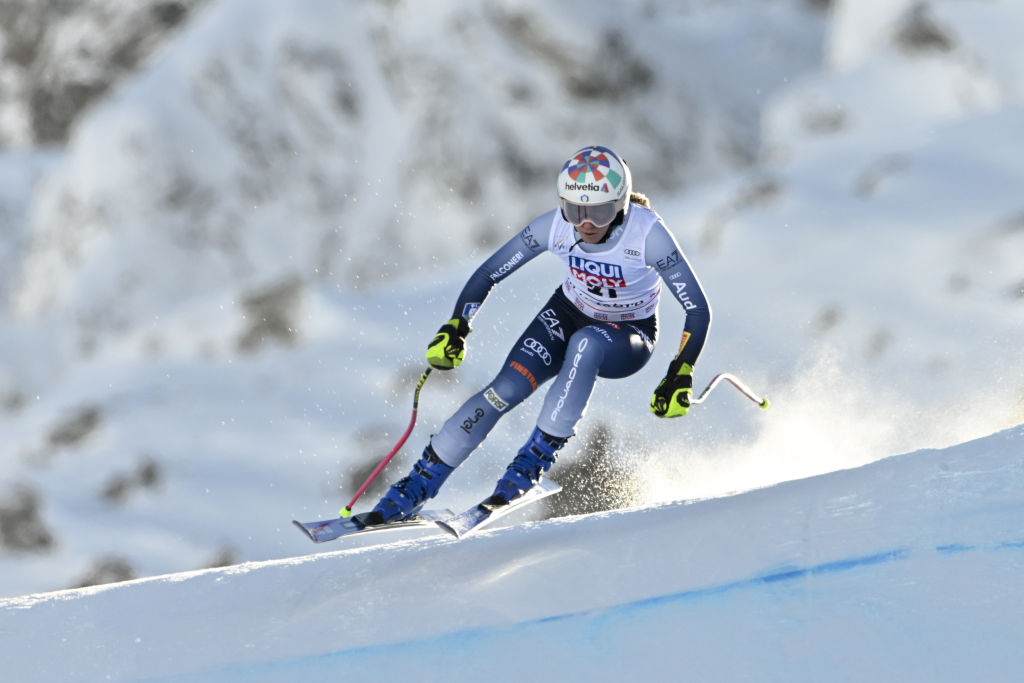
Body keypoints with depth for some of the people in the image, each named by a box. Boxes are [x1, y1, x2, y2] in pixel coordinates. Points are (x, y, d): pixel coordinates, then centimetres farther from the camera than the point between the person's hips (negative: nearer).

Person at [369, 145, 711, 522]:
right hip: (567, 315, 3)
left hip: (629, 337, -3)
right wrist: (455, 328, -22)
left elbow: (698, 309, -25)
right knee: (506, 388, -21)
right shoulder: (554, 226, -21)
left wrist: (679, 376, -35)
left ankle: (540, 451, -27)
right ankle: (419, 483, -12)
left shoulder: (648, 233, -30)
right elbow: (488, 273, -10)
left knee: (586, 342, -38)